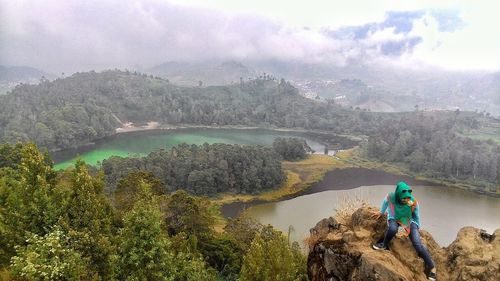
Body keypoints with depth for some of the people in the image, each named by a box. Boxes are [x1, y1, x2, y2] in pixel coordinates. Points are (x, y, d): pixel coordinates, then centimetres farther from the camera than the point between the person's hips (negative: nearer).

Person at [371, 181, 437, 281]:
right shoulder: (391, 197, -29)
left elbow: (416, 216, -6)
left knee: (417, 244, -16)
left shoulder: (413, 202, -27)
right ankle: (384, 245, -9)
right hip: (394, 218, 0)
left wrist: (417, 228, 9)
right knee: (392, 228, -37)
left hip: (409, 221, 0)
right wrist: (381, 212, 16)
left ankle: (431, 267, 2)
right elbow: (385, 202, -2)